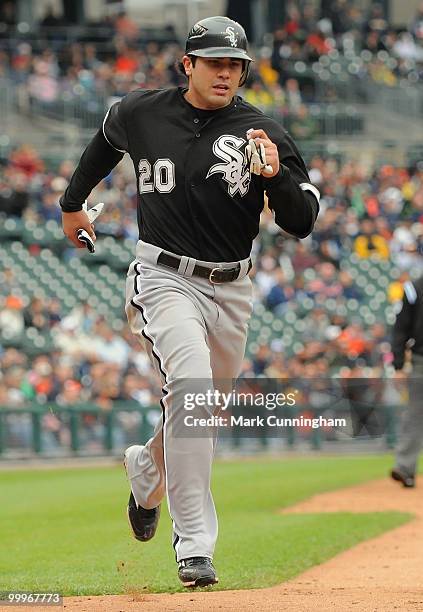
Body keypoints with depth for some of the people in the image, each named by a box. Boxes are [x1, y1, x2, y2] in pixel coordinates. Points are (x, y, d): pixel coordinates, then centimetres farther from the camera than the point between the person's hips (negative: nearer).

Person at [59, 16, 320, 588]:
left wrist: (276, 175, -26)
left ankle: (146, 467, 52)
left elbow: (302, 222, -8)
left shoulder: (262, 133, -5)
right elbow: (106, 141, 22)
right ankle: (195, 545, -27)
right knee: (192, 382, -27)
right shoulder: (140, 113, -3)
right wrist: (73, 202, 34)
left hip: (231, 290, 3)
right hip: (165, 279, -3)